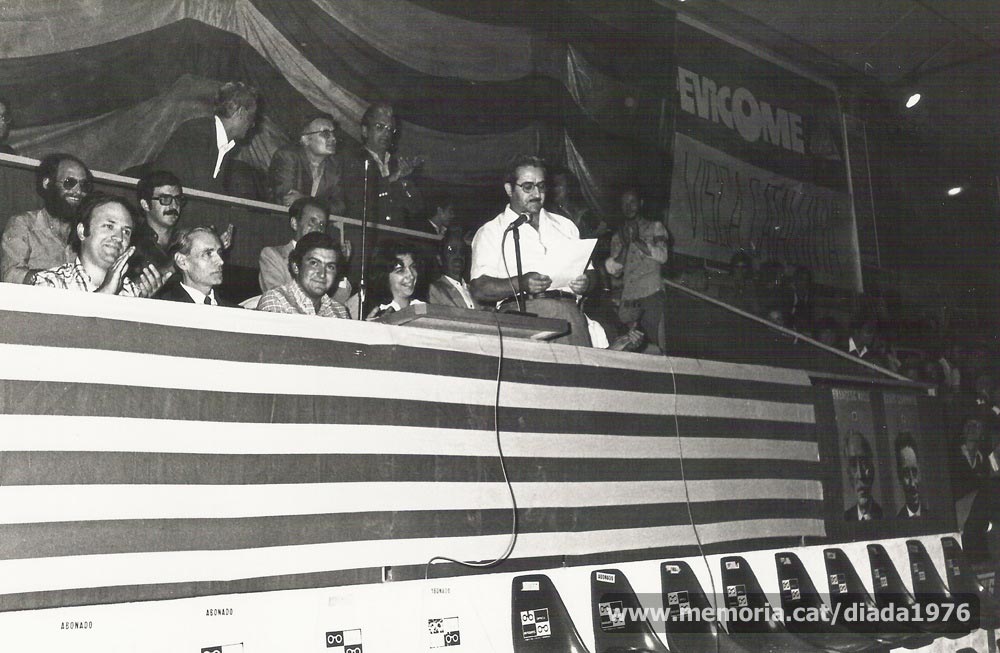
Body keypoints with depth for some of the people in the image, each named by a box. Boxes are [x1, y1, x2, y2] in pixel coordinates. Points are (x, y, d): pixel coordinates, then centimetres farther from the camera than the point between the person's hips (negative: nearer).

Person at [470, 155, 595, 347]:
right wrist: (520, 284, -17)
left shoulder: (565, 225, 26)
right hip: (520, 312, -3)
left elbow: (589, 271, 24)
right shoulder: (491, 232, 12)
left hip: (568, 310, 3)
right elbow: (479, 288, -1)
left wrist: (585, 282, 0)